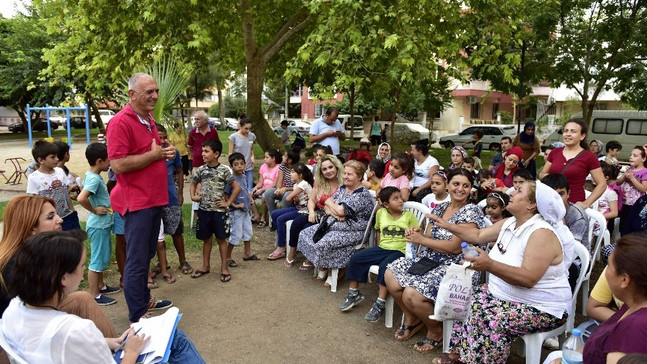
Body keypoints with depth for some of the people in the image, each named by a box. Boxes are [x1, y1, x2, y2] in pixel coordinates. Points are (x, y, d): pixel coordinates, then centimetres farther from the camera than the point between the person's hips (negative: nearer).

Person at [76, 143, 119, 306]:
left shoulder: (93, 176, 7)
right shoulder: (94, 179, -22)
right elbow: (81, 198, -35)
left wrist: (106, 201, 12)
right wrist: (94, 210, -20)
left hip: (103, 224, 10)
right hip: (98, 225, -10)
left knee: (103, 258, 21)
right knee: (97, 260, 1)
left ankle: (100, 286, 35)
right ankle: (94, 296, 11)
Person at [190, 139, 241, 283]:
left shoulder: (224, 170, -10)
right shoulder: (201, 170, 2)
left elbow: (237, 187, -8)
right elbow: (193, 183, 20)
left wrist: (228, 203, -8)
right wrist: (193, 196, 5)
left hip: (219, 210, -4)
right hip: (204, 210, 4)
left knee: (221, 239, 6)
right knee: (206, 239, 14)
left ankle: (224, 267, 18)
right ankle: (206, 266, 28)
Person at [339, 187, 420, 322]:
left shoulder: (409, 216, 1)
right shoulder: (381, 213, 8)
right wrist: (379, 247, 13)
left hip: (400, 251, -4)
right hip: (382, 249, 4)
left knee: (385, 266, -33)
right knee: (355, 258, -8)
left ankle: (380, 304, -22)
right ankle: (354, 293, 8)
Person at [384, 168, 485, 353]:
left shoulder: (471, 211, -14)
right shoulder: (440, 207, 9)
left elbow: (455, 247, -21)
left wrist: (421, 240, -14)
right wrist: (417, 233, -8)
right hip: (430, 259, 8)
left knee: (411, 295, -26)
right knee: (391, 276, -9)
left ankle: (436, 331, 6)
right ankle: (412, 318, 17)